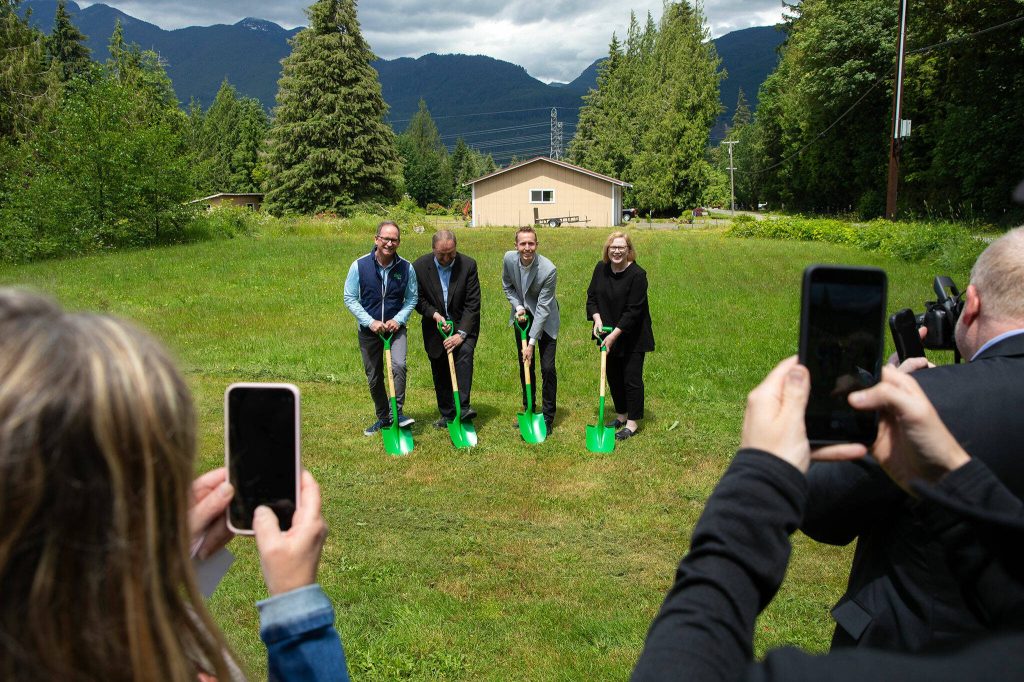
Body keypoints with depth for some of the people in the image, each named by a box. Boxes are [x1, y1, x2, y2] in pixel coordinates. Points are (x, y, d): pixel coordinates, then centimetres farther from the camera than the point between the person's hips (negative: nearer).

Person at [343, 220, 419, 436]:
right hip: (368, 330, 1)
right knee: (374, 378, 11)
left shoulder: (406, 268, -7)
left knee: (399, 365, -25)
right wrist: (370, 322, -17)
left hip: (396, 328, -1)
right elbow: (350, 298, -6)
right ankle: (383, 418, 28)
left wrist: (398, 320, -13)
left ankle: (397, 412, -12)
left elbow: (412, 298, 2)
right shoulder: (359, 266, -10)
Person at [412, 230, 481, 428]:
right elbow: (418, 299, 0)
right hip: (435, 326, 2)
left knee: (464, 353, -27)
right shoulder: (420, 266, -10)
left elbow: (473, 303, -14)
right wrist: (435, 315, -17)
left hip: (463, 324, -2)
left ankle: (463, 407, -25)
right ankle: (447, 414, 22)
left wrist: (461, 333, -22)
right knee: (440, 373, 7)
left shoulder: (468, 265, -13)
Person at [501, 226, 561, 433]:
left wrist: (531, 343, -27)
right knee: (524, 366, 12)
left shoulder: (549, 270, -29)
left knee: (548, 368, -5)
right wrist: (518, 307, -13)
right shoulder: (509, 259, -16)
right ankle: (529, 411, 26)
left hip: (545, 319, -4)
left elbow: (543, 308, -27)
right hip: (522, 315, 4)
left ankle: (548, 417, 8)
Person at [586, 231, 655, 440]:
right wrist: (597, 318, -11)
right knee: (613, 376, 15)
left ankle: (632, 422, 13)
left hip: (633, 336, -6)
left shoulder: (637, 274, -20)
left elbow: (633, 310, -22)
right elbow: (591, 296, 6)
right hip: (609, 334, 6)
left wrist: (615, 334, -23)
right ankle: (621, 415, 32)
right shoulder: (601, 269, -2)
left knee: (632, 378, 0)